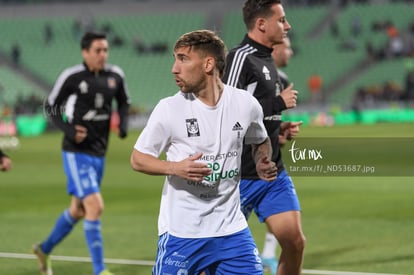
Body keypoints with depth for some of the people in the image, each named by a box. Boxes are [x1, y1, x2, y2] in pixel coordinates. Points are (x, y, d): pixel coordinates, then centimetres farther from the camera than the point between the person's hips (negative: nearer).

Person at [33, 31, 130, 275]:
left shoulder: (115, 75, 1)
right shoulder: (71, 77, -12)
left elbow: (124, 102, 19)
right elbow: (51, 106, -2)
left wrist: (124, 124, 0)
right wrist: (68, 130, -17)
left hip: (99, 154, 7)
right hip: (77, 153, -6)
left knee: (78, 210, 18)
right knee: (95, 206, -18)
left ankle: (45, 250, 40)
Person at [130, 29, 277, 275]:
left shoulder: (246, 104, -1)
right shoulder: (169, 108, -8)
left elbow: (261, 142, 19)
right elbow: (138, 158, -1)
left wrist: (263, 163, -3)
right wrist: (176, 168, -19)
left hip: (231, 228, 2)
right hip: (181, 233, -2)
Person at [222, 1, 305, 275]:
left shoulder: (267, 60, 13)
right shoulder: (241, 57, -14)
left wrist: (279, 129, 8)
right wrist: (278, 103, -17)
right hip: (241, 176, -8)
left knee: (295, 241, -3)